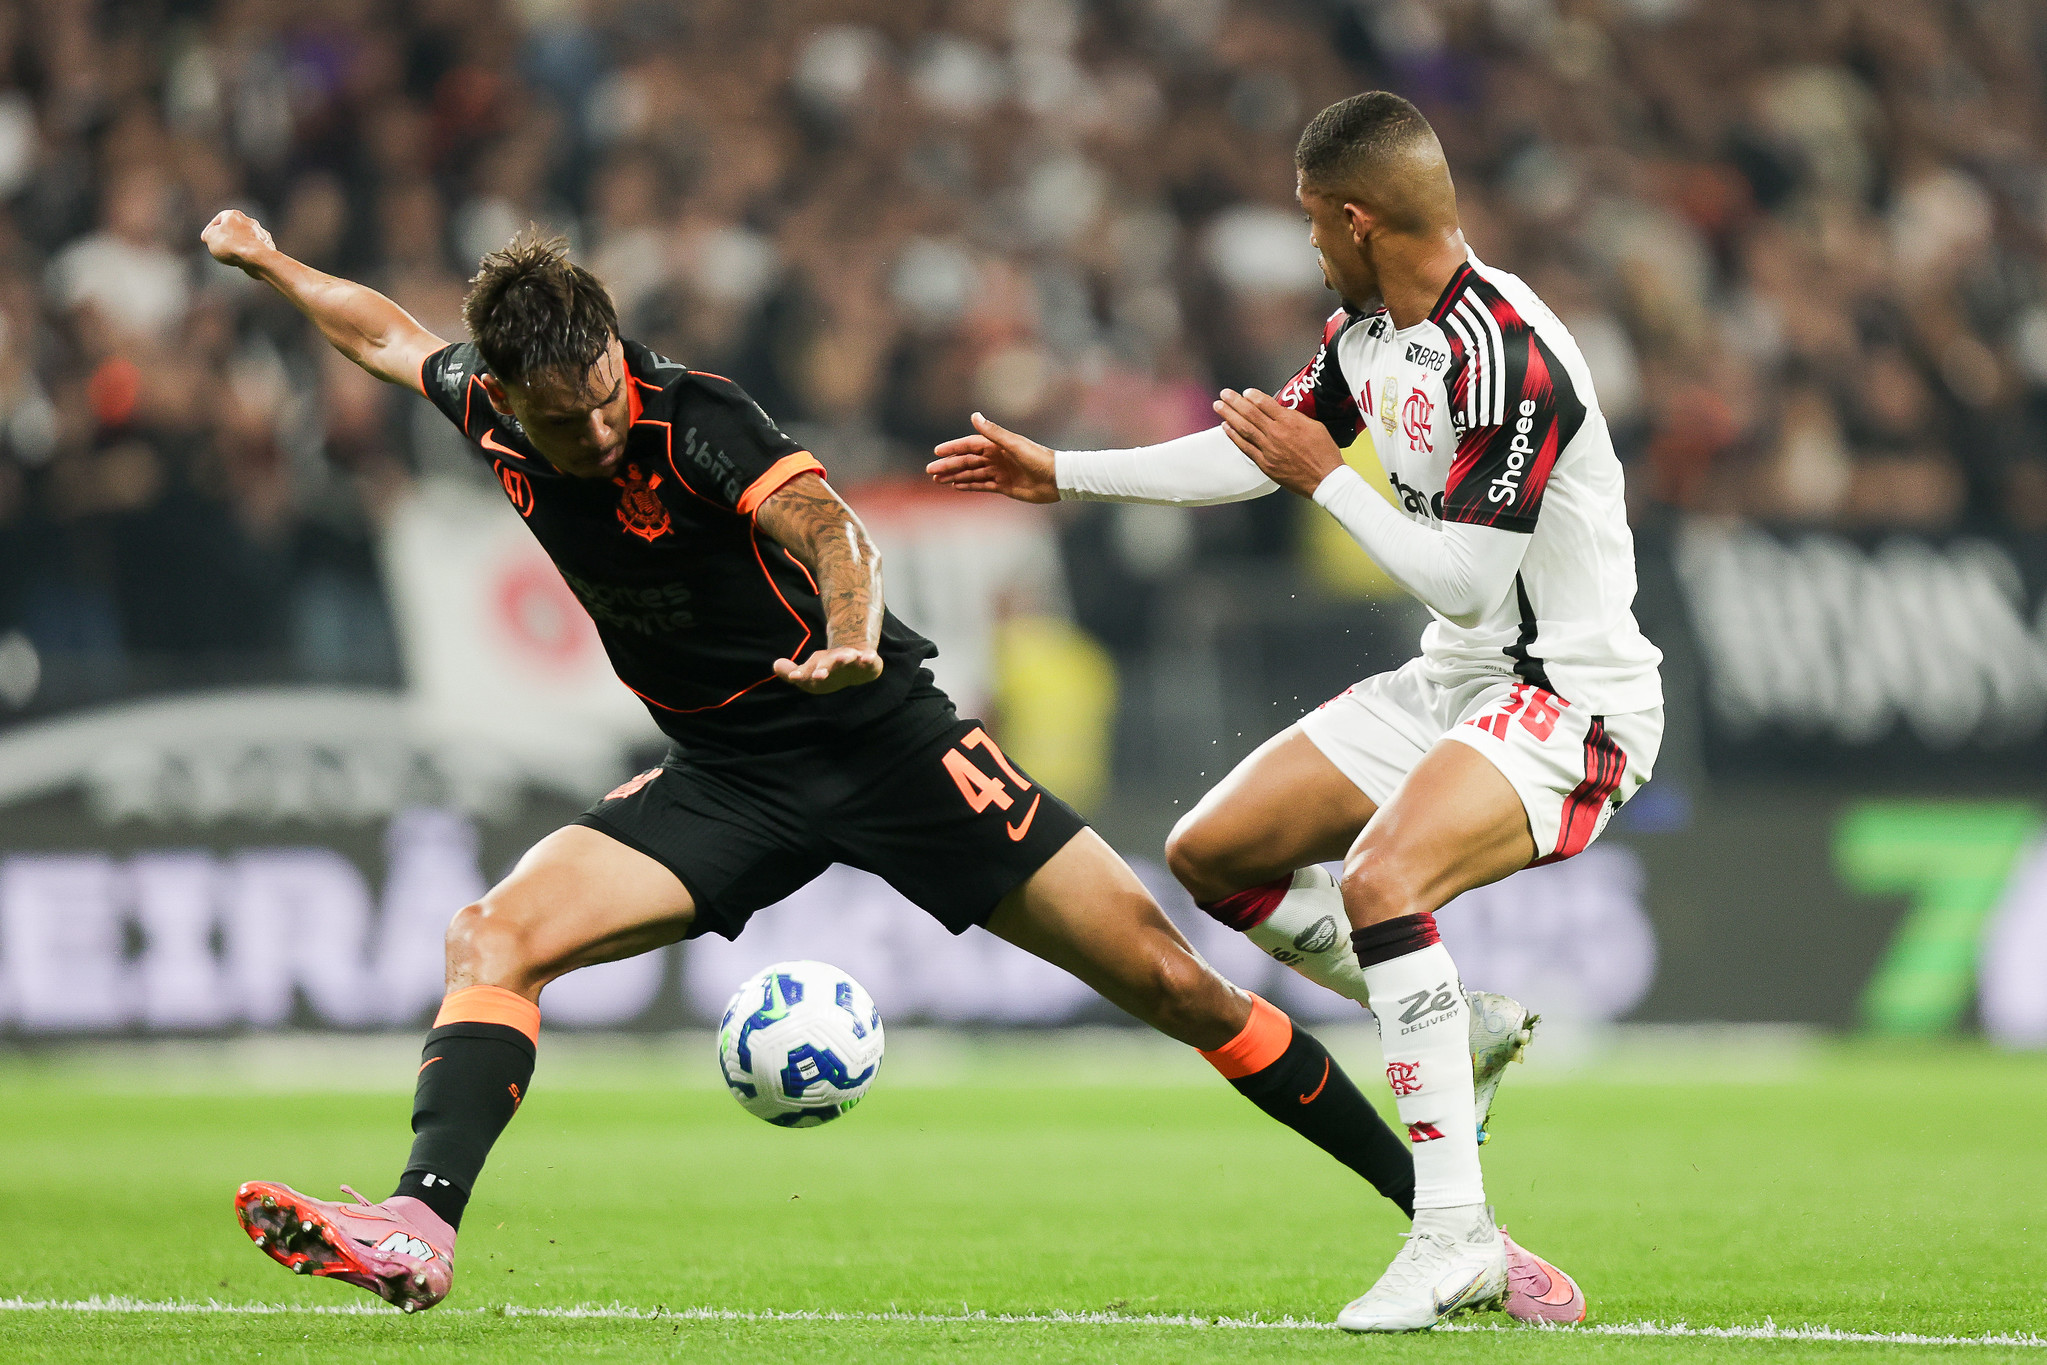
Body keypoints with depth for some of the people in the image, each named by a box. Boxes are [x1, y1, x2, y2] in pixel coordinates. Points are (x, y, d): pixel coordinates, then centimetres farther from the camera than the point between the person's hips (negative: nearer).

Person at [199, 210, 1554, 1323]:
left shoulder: (694, 417, -23)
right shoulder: (490, 411, -6)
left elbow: (824, 522, -42)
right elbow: (390, 333, 17)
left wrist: (854, 631, -62)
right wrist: (270, 262, 28)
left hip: (880, 738, -5)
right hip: (726, 783, 5)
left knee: (1166, 975, -9)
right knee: (494, 937, -17)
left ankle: (1435, 1203, -1)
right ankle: (420, 1230, -25)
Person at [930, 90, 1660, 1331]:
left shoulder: (1510, 359, -25)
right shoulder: (1370, 331, 4)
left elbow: (1461, 577, -25)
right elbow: (1256, 453, 19)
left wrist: (1324, 478, -15)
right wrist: (1059, 473, 22)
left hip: (1571, 695, -10)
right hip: (1455, 680, 10)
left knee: (1383, 878, -34)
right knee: (1212, 853, 9)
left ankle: (1455, 1235, -29)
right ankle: (1459, 1034, 16)